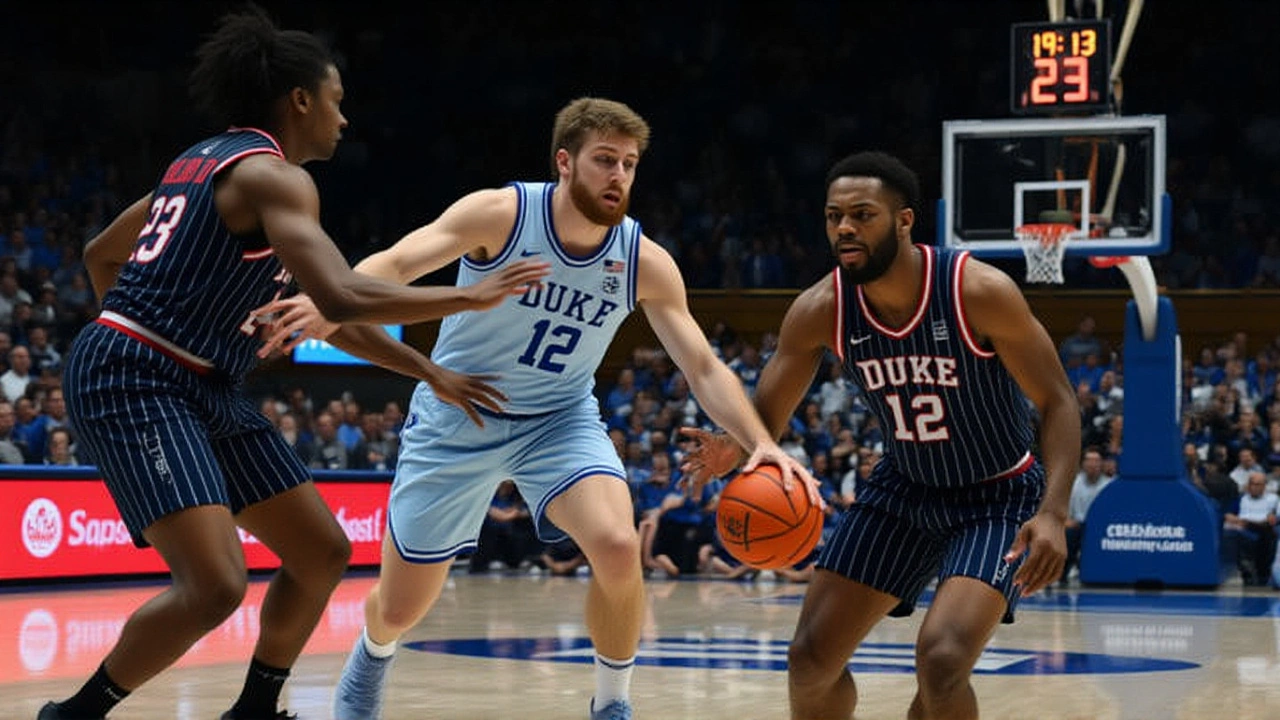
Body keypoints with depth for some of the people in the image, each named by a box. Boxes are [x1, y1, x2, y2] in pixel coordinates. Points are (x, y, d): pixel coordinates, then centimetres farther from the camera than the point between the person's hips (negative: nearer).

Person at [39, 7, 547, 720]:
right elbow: (345, 299, -27)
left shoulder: (207, 161, 17)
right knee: (216, 585, -23)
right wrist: (471, 297, -16)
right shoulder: (274, 175, -13)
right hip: (137, 385, -11)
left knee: (323, 553, 12)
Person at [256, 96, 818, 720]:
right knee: (398, 610, 7)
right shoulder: (501, 214, -21)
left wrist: (761, 443, -26)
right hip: (456, 417, -1)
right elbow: (397, 262, -30)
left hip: (560, 418, 1)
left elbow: (704, 370, -9)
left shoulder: (646, 264, -12)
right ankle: (371, 656, 46)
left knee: (617, 548, -29)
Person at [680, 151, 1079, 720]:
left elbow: (1057, 403, -19)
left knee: (942, 660, -24)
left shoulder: (978, 291, -26)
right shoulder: (820, 311, -15)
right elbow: (766, 417, -6)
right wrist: (732, 451, -32)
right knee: (811, 657, 2)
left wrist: (1053, 512, -33)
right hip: (903, 487, 5)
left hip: (998, 495, -5)